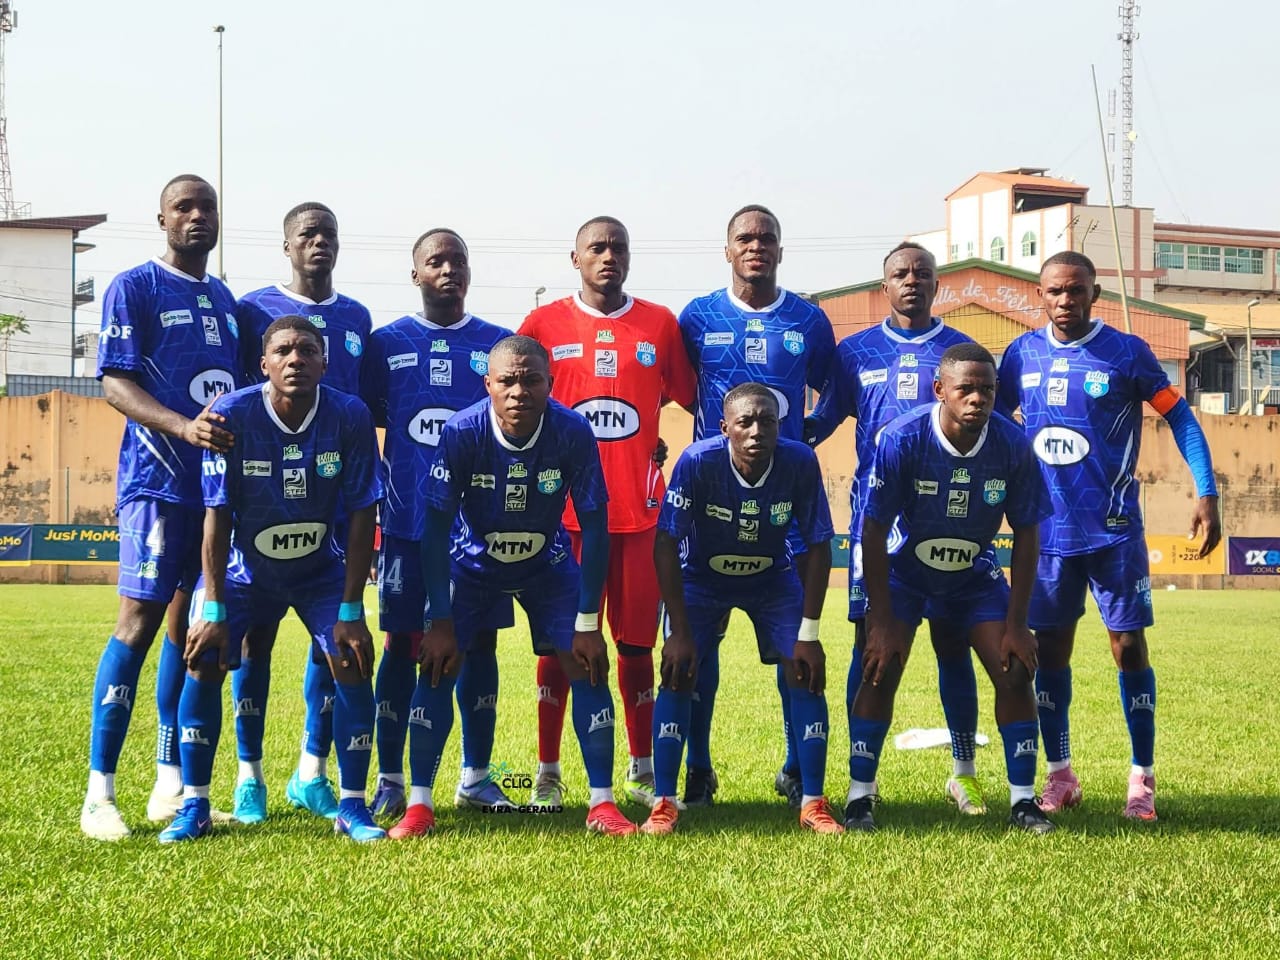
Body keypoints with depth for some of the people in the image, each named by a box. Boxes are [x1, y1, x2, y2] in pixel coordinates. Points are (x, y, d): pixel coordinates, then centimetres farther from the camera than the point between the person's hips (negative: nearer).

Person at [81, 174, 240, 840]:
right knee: (140, 619, -12)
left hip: (221, 480, 7)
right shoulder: (134, 288, -3)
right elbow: (115, 383, -11)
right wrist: (183, 427, -26)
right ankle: (99, 792, -9)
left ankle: (170, 786, 16)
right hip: (158, 481, -7)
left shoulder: (224, 299, 18)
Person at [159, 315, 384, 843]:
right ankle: (194, 806, 0)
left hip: (322, 569, 1)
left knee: (353, 666, -13)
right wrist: (213, 609, -20)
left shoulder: (350, 417, -21)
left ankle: (352, 806, 2)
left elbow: (361, 517, -16)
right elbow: (218, 516, -18)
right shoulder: (232, 415, -23)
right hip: (245, 566, 0)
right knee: (204, 661, -13)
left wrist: (350, 611, -17)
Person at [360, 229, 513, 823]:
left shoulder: (500, 345, 8)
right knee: (403, 645, 2)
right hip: (408, 523, -1)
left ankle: (476, 776, 14)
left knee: (480, 642, 4)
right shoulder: (387, 344, 6)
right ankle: (390, 781, 8)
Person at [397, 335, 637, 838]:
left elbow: (594, 527, -18)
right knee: (438, 663, -13)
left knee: (587, 663, -11)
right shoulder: (462, 433, -27)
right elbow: (437, 527, -19)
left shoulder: (573, 433, -26)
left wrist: (588, 623, -19)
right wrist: (440, 620, -21)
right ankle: (418, 805, -6)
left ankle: (601, 803, -2)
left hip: (548, 561, 1)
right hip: (473, 560, 0)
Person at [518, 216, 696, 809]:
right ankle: (547, 771, 7)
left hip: (639, 509, 1)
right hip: (566, 509, -1)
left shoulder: (660, 325, 7)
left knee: (636, 639, 6)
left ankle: (643, 769, 16)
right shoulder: (544, 325, 4)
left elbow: (690, 397, 12)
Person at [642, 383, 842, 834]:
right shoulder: (698, 462, -31)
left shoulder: (800, 462, -27)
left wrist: (808, 634, -17)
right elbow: (666, 544, -23)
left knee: (806, 672, -11)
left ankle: (813, 804, 0)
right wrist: (680, 632, -23)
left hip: (773, 578, 1)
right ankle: (664, 804, -6)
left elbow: (818, 547, -16)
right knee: (678, 671, -15)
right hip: (702, 576, -1)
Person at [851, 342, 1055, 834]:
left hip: (975, 575, 2)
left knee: (1015, 672, -8)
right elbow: (874, 532, -19)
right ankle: (860, 798, -3)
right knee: (880, 670, -14)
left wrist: (1016, 623, -12)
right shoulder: (901, 440, -27)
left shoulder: (1014, 447, -22)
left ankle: (1023, 801, 3)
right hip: (906, 570, -2)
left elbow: (1025, 536, -10)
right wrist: (883, 622, -19)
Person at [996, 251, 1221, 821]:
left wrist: (1206, 495, -11)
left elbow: (1180, 418, -2)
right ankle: (1059, 775, 18)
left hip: (1114, 531, -3)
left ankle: (1143, 778, 7)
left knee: (1128, 646, -2)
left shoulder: (1127, 353, -5)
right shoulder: (1022, 355, 4)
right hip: (1047, 532, 3)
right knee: (1050, 649, 6)